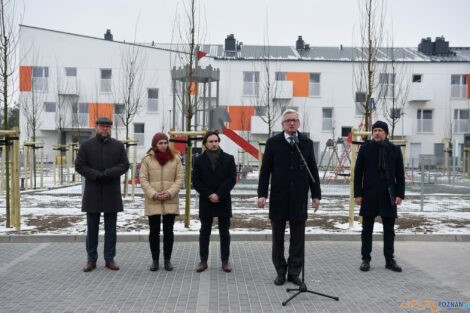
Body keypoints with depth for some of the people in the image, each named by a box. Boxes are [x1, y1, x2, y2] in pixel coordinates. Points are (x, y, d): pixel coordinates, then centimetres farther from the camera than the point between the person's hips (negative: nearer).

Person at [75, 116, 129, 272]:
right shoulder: (86, 145, 4)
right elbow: (79, 165, -1)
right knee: (92, 227, 6)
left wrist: (108, 173, -16)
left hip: (112, 193, 1)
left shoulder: (118, 146, 6)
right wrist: (96, 175, -15)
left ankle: (109, 258, 14)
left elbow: (125, 165, 0)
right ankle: (91, 259, 15)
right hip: (92, 192, 0)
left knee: (111, 227, 6)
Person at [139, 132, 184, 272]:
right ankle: (155, 260, 17)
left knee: (168, 231, 6)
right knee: (154, 231, 5)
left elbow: (179, 178, 0)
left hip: (171, 201, 1)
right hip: (153, 201, -1)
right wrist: (153, 194, -14)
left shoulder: (175, 158, 3)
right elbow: (143, 179, -3)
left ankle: (167, 260, 17)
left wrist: (169, 193, -13)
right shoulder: (147, 159, 0)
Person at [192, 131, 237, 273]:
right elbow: (196, 181, -2)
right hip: (205, 202, 1)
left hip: (223, 202, -1)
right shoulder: (199, 160, 4)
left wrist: (219, 195, -15)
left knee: (224, 233, 5)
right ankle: (203, 261, 15)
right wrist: (209, 195, -13)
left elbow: (232, 179, -6)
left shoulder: (229, 159, 1)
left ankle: (225, 261, 14)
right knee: (204, 232, 7)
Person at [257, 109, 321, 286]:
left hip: (299, 197, 1)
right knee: (278, 237, 8)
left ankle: (294, 273, 18)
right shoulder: (273, 143, 1)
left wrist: (316, 194, 3)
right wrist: (262, 194, -6)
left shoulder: (307, 143, 7)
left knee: (298, 238, 6)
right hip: (279, 197, -1)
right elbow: (265, 170, 0)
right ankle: (280, 272, 21)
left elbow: (313, 170, 7)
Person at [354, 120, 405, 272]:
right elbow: (358, 172, 1)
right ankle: (366, 259, 15)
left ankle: (389, 260, 20)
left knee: (389, 230, 9)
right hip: (369, 195, -1)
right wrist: (357, 194, -5)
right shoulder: (365, 148, 2)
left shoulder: (395, 150, 6)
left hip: (388, 196, 2)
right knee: (367, 229, 5)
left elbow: (400, 174, 7)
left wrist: (400, 194, -1)